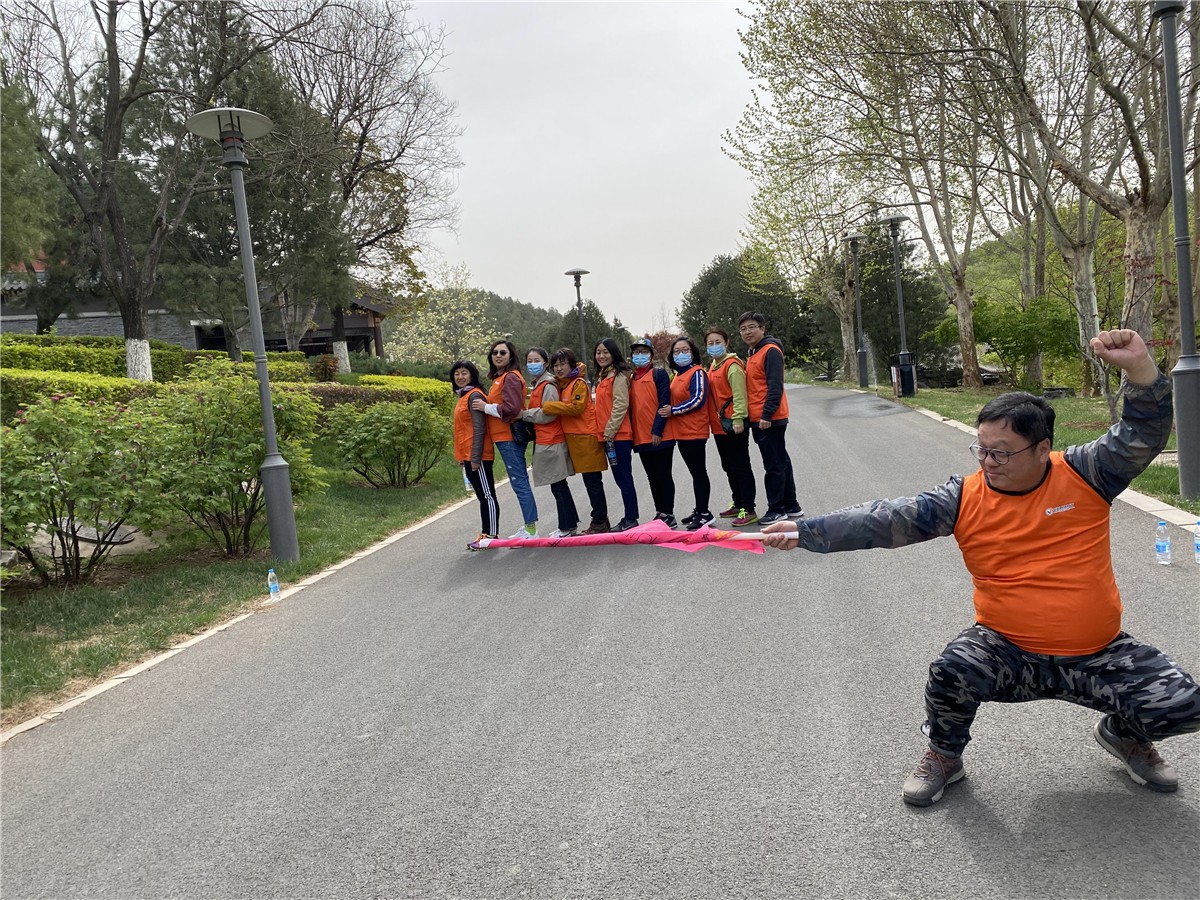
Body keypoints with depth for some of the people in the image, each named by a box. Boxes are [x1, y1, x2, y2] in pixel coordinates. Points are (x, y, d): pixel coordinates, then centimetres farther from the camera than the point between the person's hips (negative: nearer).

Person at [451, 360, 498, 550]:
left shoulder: (474, 395, -12)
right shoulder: (462, 396, 17)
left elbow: (479, 429, -17)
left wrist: (475, 457, -20)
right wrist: (462, 457, 18)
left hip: (477, 456, -10)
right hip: (468, 456, 10)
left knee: (487, 495, -3)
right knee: (482, 496, 13)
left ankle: (491, 535, 1)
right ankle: (485, 533, 18)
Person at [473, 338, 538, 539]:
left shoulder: (511, 377, -12)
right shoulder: (499, 378, 19)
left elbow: (511, 408, -20)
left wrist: (486, 407, -12)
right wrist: (486, 406, 6)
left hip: (510, 437, -10)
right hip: (503, 437, 10)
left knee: (519, 483, -8)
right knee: (520, 482, 13)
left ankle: (531, 530, -5)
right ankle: (528, 527, 19)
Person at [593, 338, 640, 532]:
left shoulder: (619, 376, -9)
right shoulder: (601, 377, 18)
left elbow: (620, 405, -16)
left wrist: (609, 430, -17)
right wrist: (602, 432, 14)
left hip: (619, 435, -9)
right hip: (607, 435, 9)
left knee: (624, 478, -4)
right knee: (620, 478, 12)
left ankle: (631, 519, 1)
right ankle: (628, 518, 18)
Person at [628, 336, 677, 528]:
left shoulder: (659, 374, -3)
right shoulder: (631, 379, 15)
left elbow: (664, 403, -12)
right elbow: (630, 407, 16)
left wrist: (657, 430, -18)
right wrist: (631, 433, 8)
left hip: (660, 436, -6)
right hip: (641, 438, 6)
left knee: (663, 476, -1)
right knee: (652, 477, 12)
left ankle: (668, 514, 6)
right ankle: (660, 513, 20)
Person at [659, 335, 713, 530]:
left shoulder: (697, 373, -9)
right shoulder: (678, 376, 17)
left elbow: (698, 400, -19)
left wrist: (673, 411, -15)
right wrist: (669, 410, 6)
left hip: (695, 432, -9)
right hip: (681, 432, 9)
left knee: (699, 472, -4)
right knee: (695, 472, 14)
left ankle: (703, 512, 0)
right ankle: (700, 510, 20)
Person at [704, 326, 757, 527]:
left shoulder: (732, 365, -12)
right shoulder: (713, 366, 15)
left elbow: (739, 395, -18)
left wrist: (738, 418, -23)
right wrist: (712, 419, 15)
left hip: (733, 425, -9)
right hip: (718, 426, 10)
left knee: (740, 467, -5)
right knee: (729, 467, 17)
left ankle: (748, 510, -1)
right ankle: (738, 504, 29)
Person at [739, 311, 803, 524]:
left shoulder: (770, 351, -10)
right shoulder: (752, 354, 18)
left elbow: (775, 386, -18)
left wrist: (767, 415, -22)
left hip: (769, 420, -9)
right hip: (758, 420, 9)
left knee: (774, 465, -3)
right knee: (780, 462, 14)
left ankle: (776, 510, 4)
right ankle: (791, 506, 21)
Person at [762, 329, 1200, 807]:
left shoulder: (1083, 474, -6)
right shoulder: (964, 498, -8)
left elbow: (1143, 434, -13)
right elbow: (886, 521, -15)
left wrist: (1139, 367, -33)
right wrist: (805, 531, -25)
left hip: (1099, 655, 2)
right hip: (1009, 653, -1)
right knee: (951, 673, -29)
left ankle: (1122, 734, 24)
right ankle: (944, 756, 4)